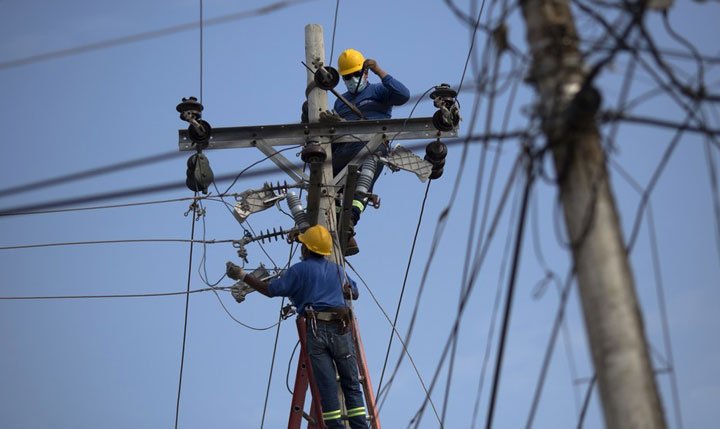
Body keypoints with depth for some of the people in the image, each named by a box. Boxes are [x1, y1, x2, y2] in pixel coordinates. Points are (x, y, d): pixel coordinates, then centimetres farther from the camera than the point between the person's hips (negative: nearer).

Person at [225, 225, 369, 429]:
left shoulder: (299, 270, 4)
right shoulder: (337, 270, 17)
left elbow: (270, 289, 3)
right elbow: (354, 293, 30)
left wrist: (242, 276, 11)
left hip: (315, 330, -3)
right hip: (340, 329, 3)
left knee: (327, 387, -1)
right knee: (351, 385, 6)